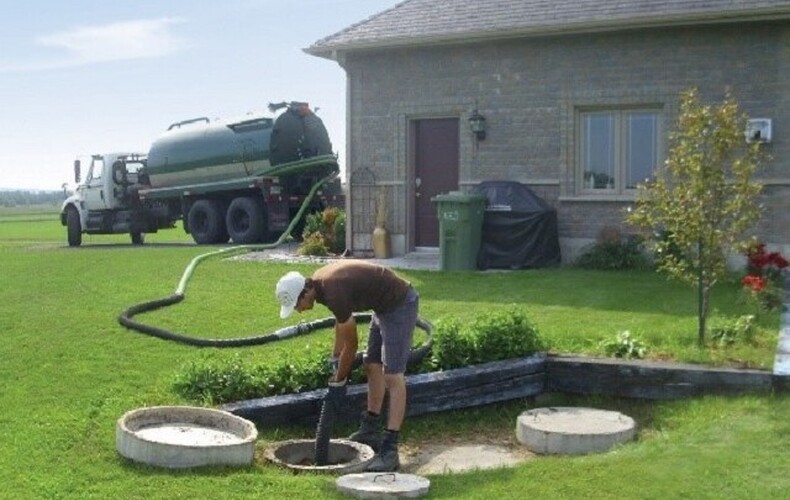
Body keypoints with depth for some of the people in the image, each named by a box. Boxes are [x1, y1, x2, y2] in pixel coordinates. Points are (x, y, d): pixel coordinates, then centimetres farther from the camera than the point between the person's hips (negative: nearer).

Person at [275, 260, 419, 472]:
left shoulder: (334, 293, -27)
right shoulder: (319, 282, 1)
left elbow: (351, 344, -15)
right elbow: (341, 318, 21)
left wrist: (339, 380, 0)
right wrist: (335, 358, 29)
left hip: (400, 304, -10)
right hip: (384, 306, 10)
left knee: (392, 377, -14)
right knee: (372, 366, 16)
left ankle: (390, 450, -16)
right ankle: (371, 431, 29)